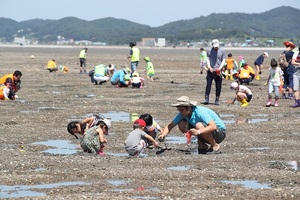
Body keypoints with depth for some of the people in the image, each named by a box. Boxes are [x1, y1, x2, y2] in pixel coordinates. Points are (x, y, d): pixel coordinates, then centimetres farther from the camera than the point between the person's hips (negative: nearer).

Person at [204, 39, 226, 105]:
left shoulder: (221, 51, 6)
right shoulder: (210, 51, 6)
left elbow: (223, 60, 6)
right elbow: (208, 59, 6)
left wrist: (220, 67, -8)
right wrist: (209, 67, -8)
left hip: (218, 71, 1)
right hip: (211, 70, -1)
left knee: (218, 86, 4)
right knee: (208, 84, -7)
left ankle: (217, 100, 10)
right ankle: (207, 99, -7)